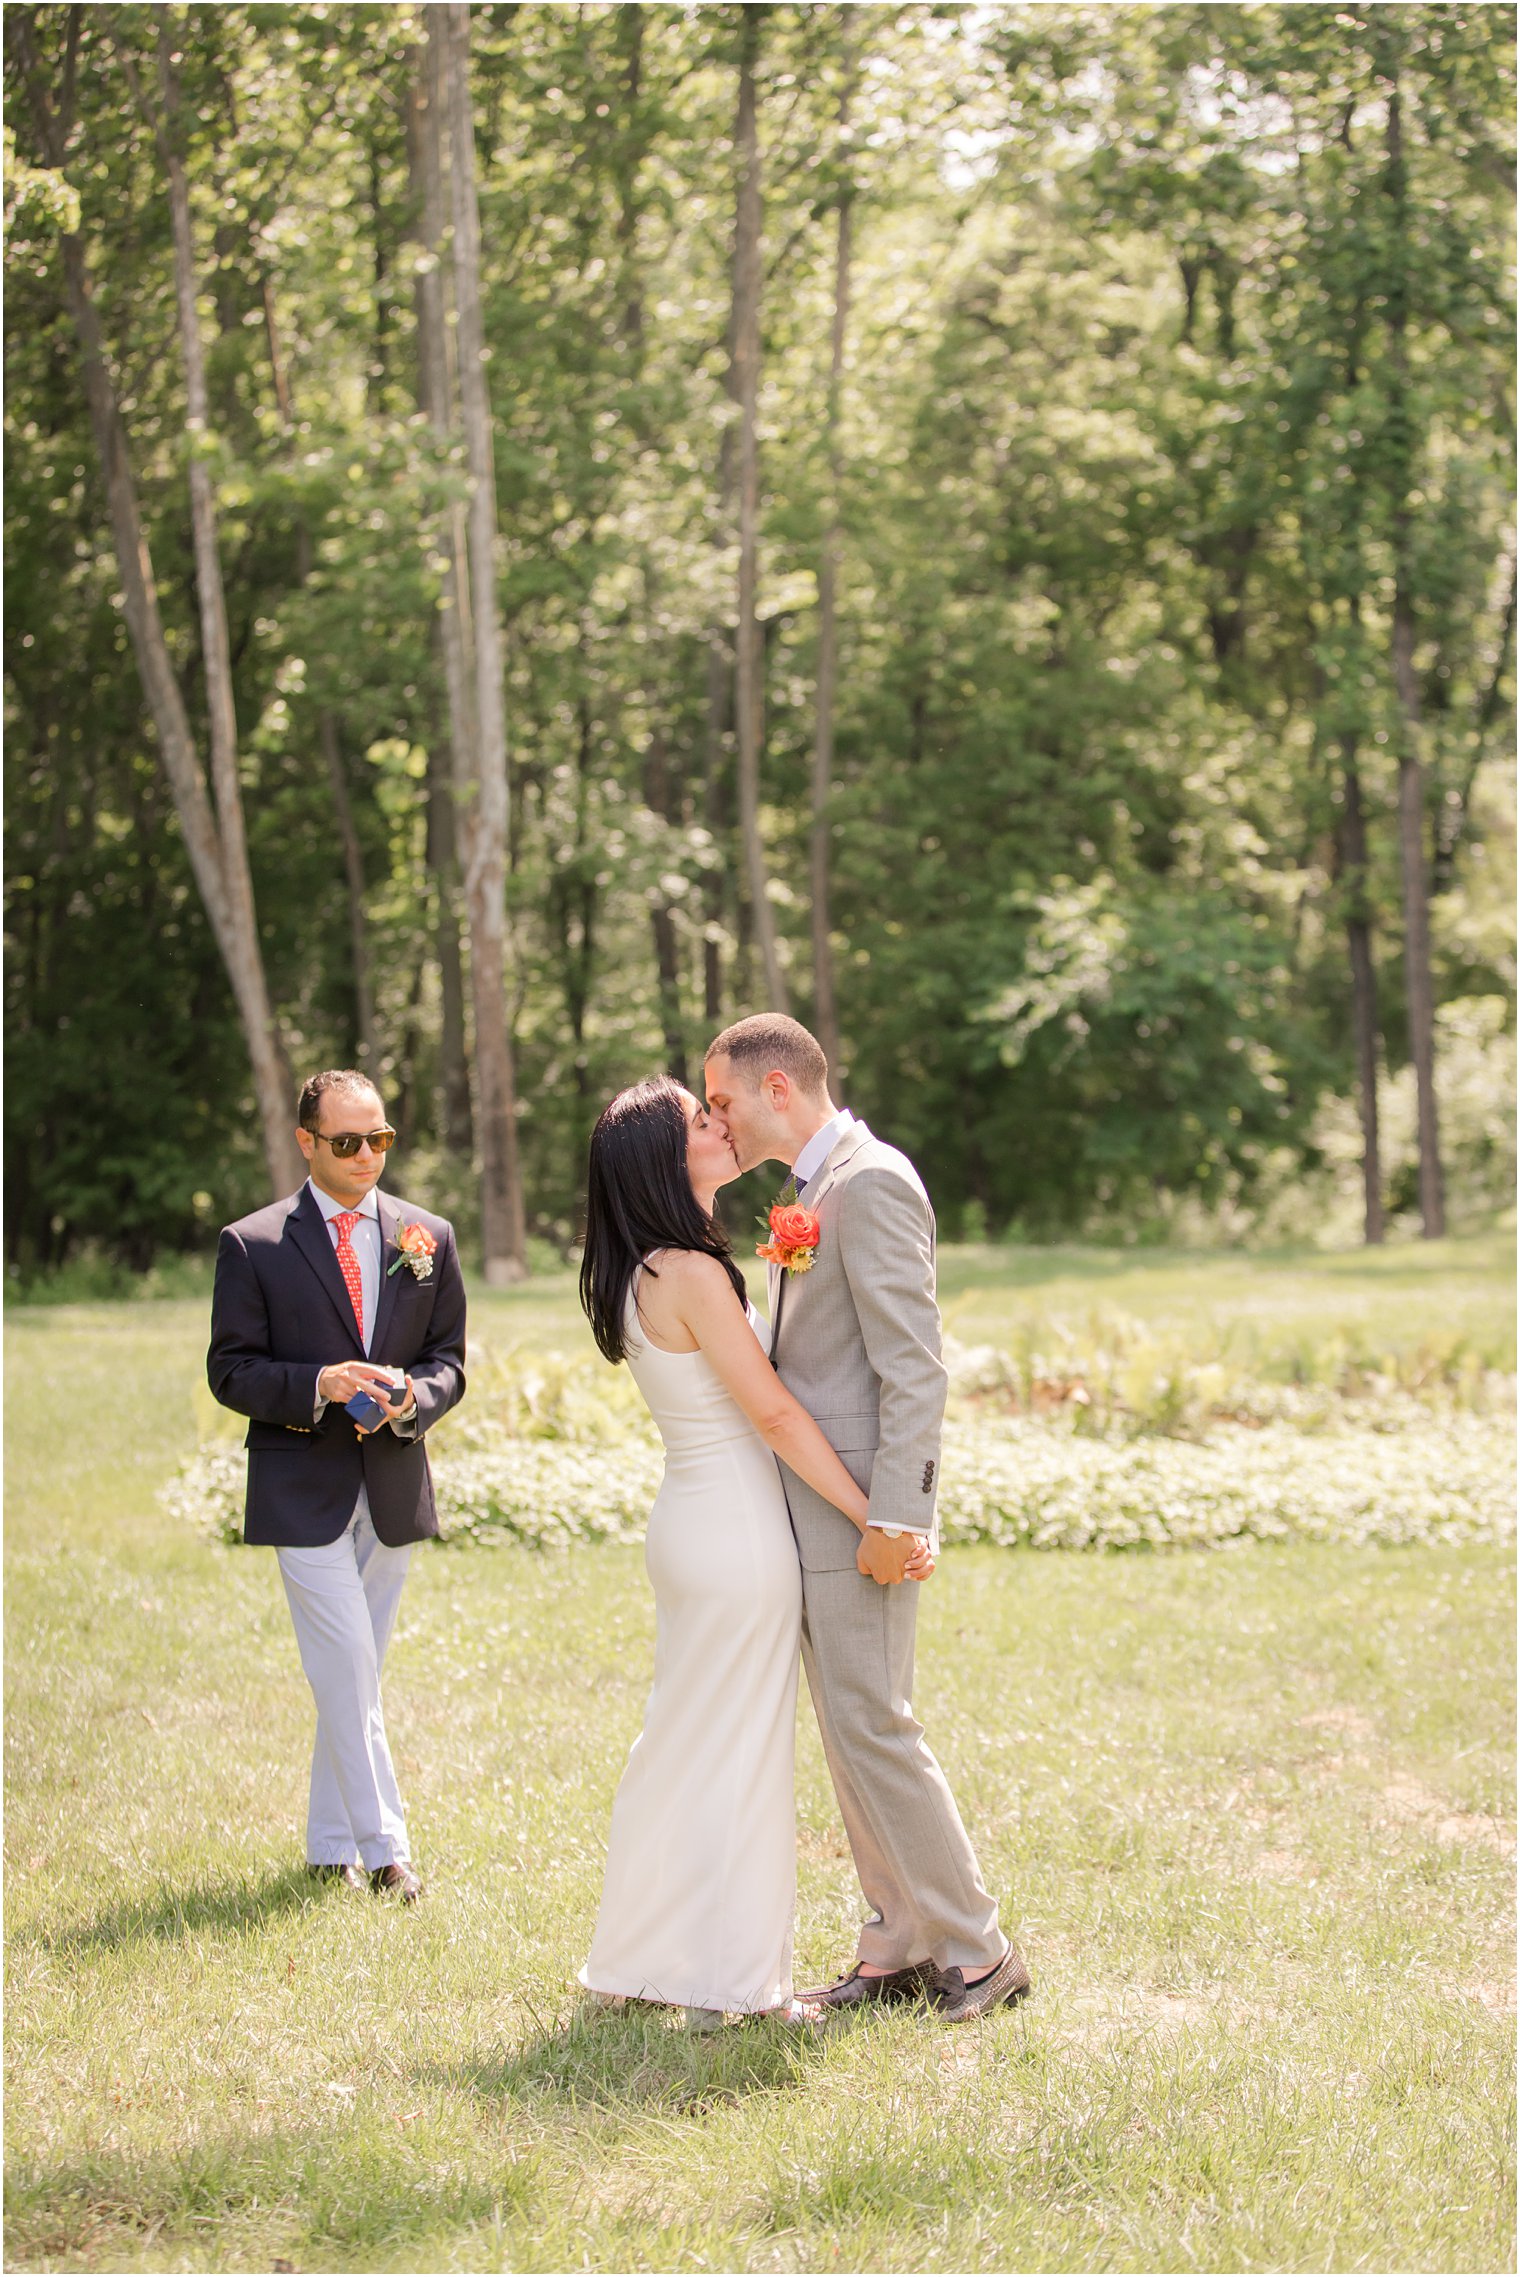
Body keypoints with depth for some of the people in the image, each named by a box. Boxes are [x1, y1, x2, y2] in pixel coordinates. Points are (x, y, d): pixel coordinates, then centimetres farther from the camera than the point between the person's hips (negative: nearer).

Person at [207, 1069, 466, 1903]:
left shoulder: (427, 1237, 7)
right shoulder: (252, 1245, -3)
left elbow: (448, 1359, 8)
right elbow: (231, 1371, -4)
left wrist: (414, 1397, -14)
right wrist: (317, 1387, -20)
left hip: (394, 1487, 4)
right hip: (304, 1490, -4)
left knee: (353, 1678, 12)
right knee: (347, 1674, -11)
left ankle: (331, 1844, 21)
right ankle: (385, 1848, -7)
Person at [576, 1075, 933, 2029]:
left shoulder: (644, 1277, 9)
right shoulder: (693, 1275, -20)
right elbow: (774, 1413, -18)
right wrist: (870, 1518, -14)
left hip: (691, 1523, 9)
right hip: (737, 1532, -9)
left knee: (684, 1739, 17)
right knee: (738, 1750, 0)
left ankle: (642, 1958, 26)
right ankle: (730, 1982, 9)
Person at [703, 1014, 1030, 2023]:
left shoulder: (870, 1181, -14)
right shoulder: (818, 1189, 16)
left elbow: (913, 1364, -20)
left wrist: (893, 1516, -23)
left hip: (860, 1509, -10)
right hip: (820, 1507, 10)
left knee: (871, 1724, -7)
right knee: (853, 1730, 11)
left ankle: (975, 1948, 1)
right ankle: (900, 1948, 17)